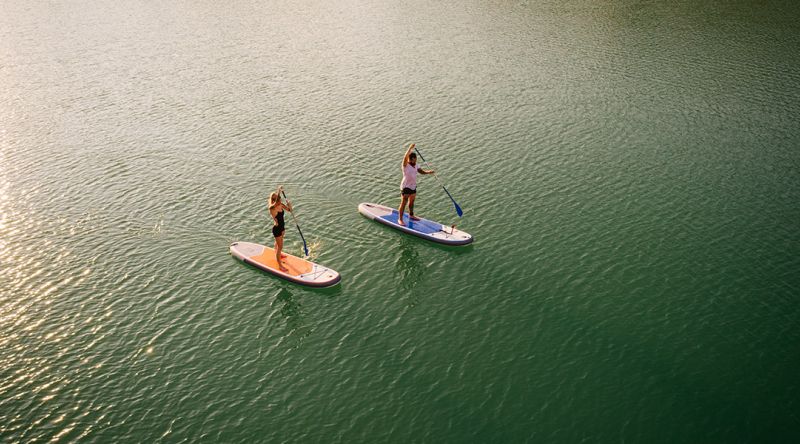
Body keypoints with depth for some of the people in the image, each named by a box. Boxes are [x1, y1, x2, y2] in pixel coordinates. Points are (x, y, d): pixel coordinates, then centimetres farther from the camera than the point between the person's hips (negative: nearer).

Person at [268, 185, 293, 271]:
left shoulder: (281, 205, -8)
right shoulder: (272, 207, -29)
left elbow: (289, 209, 3)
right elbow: (277, 201, -50)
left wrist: (289, 204, -19)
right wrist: (279, 190, -44)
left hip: (282, 227, 8)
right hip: (277, 229, -8)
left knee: (278, 242, 32)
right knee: (280, 246, 1)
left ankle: (277, 255, 57)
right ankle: (280, 265, 14)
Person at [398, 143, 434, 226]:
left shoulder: (415, 165, 6)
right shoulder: (405, 165, -16)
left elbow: (422, 171, 8)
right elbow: (405, 157, -34)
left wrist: (428, 172, -12)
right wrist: (410, 148, -39)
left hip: (413, 186, 8)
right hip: (405, 187, -8)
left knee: (411, 201, 22)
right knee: (403, 203, -5)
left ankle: (411, 215, 40)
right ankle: (400, 219, 1)